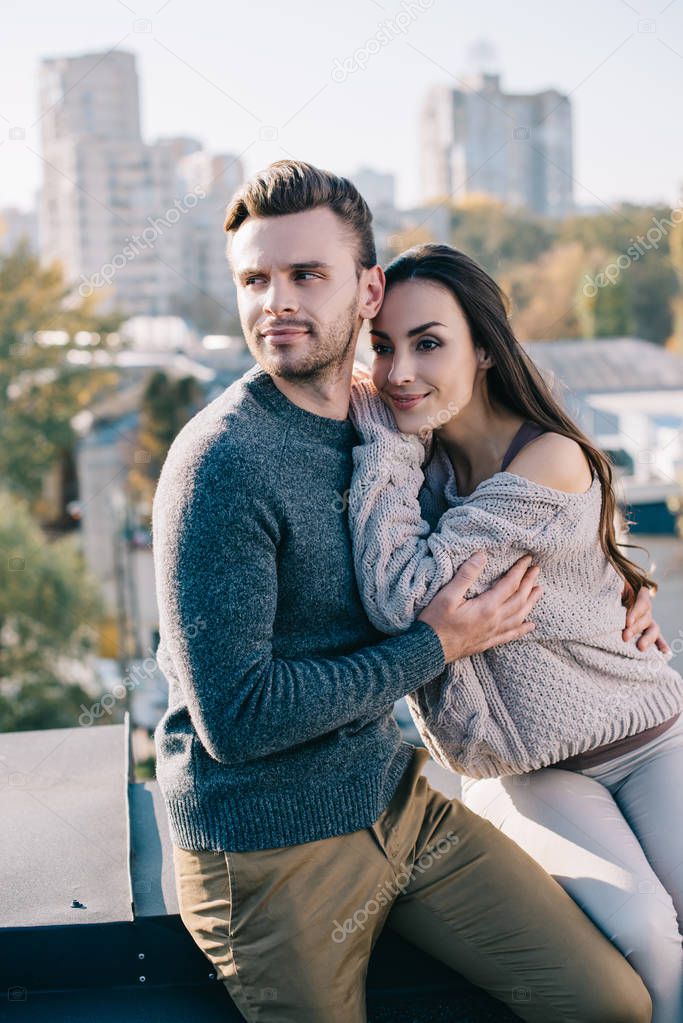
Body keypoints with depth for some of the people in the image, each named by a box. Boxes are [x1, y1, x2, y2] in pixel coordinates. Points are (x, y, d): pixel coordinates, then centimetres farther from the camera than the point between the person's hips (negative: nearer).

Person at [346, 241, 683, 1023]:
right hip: (525, 770, 2)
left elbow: (402, 598, -29)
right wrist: (389, 449, -14)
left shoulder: (550, 460, -22)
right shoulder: (410, 461, -3)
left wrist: (383, 444, -21)